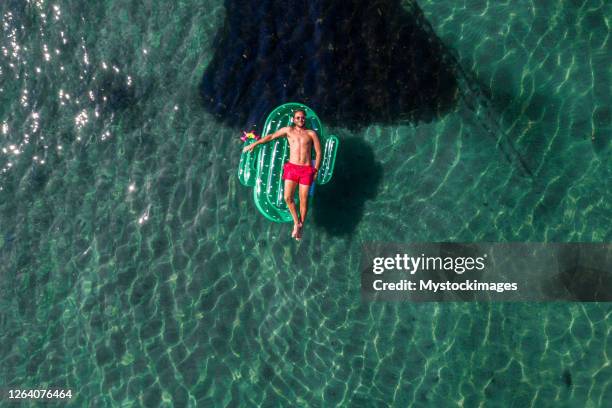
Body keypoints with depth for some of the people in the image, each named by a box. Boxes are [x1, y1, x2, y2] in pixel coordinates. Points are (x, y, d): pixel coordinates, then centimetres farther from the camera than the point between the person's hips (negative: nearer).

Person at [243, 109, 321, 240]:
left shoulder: (311, 133, 6)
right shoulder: (289, 130, 9)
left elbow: (318, 152, 6)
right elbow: (271, 136, 16)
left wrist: (316, 170, 0)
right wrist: (254, 144, 18)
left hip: (307, 170, -1)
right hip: (292, 167, 1)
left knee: (303, 200, 1)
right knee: (288, 197, -9)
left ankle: (301, 226, 18)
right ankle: (296, 222, 11)